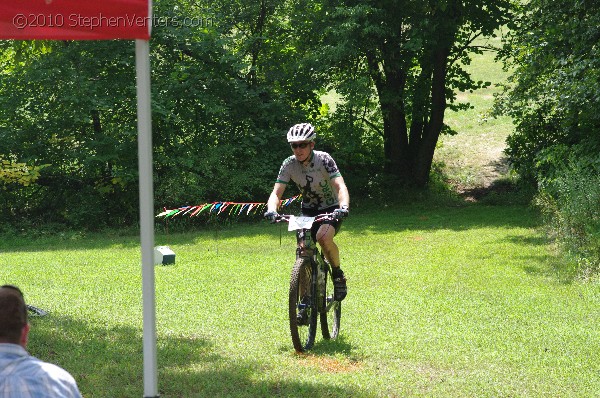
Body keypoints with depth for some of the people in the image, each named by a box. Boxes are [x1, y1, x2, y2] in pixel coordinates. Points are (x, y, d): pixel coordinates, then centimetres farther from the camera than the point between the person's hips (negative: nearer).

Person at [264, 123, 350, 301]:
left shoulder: (324, 159, -22)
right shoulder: (289, 164, -13)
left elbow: (340, 186, -33)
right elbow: (276, 192, -17)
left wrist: (343, 207, -52)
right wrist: (272, 210, -39)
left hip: (331, 209, -4)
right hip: (308, 210, 4)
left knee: (323, 237, -32)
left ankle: (338, 275, -9)